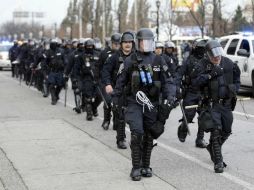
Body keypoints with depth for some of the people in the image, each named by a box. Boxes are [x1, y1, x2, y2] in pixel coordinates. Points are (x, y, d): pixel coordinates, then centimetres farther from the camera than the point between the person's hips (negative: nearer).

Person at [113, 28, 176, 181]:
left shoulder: (158, 61, 3)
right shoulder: (130, 61, -1)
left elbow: (168, 82, 3)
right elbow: (121, 82, 5)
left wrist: (169, 98, -13)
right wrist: (116, 101, 6)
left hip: (152, 103, 3)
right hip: (134, 103, -2)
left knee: (149, 136, 9)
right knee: (137, 133, -15)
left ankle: (146, 166, 22)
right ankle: (136, 167, -5)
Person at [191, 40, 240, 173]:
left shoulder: (228, 63, 5)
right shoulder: (203, 65, -8)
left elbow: (236, 80, 19)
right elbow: (195, 80, -22)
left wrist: (235, 87, 1)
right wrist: (211, 74, -29)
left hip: (226, 103, 5)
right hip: (211, 105, -5)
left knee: (226, 131, 13)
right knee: (216, 131, -12)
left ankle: (212, 148, 40)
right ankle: (218, 162, -7)